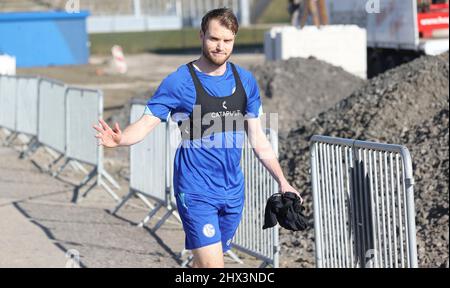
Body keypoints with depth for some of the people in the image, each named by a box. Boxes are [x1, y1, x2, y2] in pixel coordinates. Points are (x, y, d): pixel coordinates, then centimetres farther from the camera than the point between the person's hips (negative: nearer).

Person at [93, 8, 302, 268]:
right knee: (212, 265, -14)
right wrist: (119, 139, -34)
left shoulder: (245, 81, 7)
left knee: (203, 264, 13)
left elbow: (258, 138, 13)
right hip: (196, 191, -5)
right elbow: (147, 122, -12)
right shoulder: (180, 81, -8)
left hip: (234, 191, 5)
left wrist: (282, 182, 11)